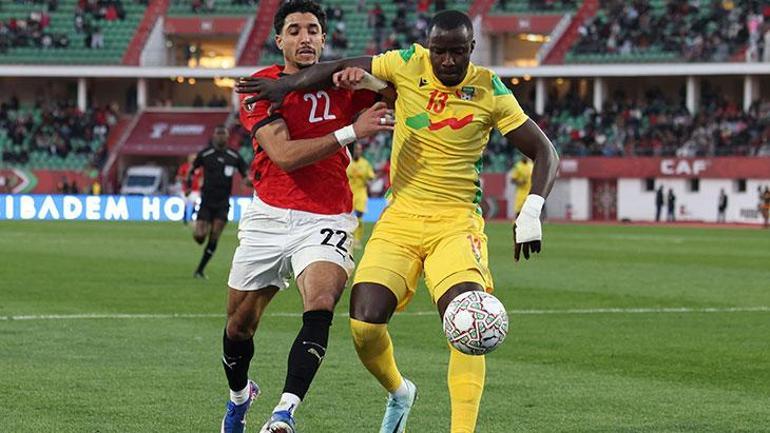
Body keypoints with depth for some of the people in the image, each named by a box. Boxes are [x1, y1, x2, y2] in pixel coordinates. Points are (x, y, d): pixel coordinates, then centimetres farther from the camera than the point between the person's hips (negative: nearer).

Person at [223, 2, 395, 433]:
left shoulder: (343, 83, 3)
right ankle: (239, 394, 42)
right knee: (240, 324, 12)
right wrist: (351, 131, -23)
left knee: (320, 309, -27)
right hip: (268, 217, 1)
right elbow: (284, 154, -16)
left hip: (326, 221, -1)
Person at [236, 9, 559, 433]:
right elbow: (340, 69, 10)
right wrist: (285, 84, 2)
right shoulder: (408, 65, -2)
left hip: (455, 222, -2)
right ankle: (399, 393, 21)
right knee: (364, 326, -11)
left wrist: (531, 211, -14)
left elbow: (544, 153, -1)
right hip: (400, 218, 2)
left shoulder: (490, 91, -5)